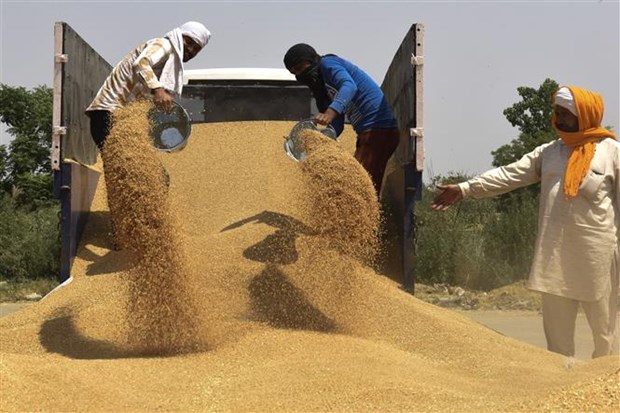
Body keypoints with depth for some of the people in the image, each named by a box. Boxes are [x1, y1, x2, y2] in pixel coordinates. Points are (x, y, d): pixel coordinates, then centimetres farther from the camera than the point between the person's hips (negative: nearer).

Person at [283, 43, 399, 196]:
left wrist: (331, 112, -40)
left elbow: (349, 86, -25)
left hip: (378, 129, -10)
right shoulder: (323, 86, 23)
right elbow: (337, 126, 16)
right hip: (368, 132, 10)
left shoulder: (327, 63, -3)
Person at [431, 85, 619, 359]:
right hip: (554, 252, 4)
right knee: (556, 324, 9)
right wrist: (466, 188, -2)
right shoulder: (549, 151, 13)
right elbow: (510, 175, 7)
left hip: (596, 252, -4)